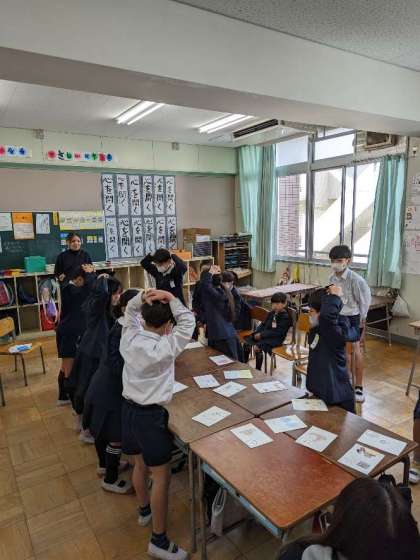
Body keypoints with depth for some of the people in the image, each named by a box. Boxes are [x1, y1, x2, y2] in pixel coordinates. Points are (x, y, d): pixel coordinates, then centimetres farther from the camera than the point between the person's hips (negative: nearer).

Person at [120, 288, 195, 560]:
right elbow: (188, 322, -22)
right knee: (162, 476, 8)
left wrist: (143, 297, -8)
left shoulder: (128, 336, -7)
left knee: (141, 464, 27)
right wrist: (170, 297, -21)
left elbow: (130, 310, 10)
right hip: (151, 415, -8)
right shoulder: (163, 348, -26)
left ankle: (145, 510, 50)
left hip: (129, 408, 8)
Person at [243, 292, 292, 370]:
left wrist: (261, 335, -21)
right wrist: (257, 333, -3)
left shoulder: (285, 317, -13)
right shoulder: (271, 313, 12)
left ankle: (258, 370, -16)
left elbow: (277, 332, -20)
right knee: (247, 342, -6)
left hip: (276, 339, -8)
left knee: (258, 347, -29)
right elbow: (263, 324, 18)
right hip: (264, 334, 8)